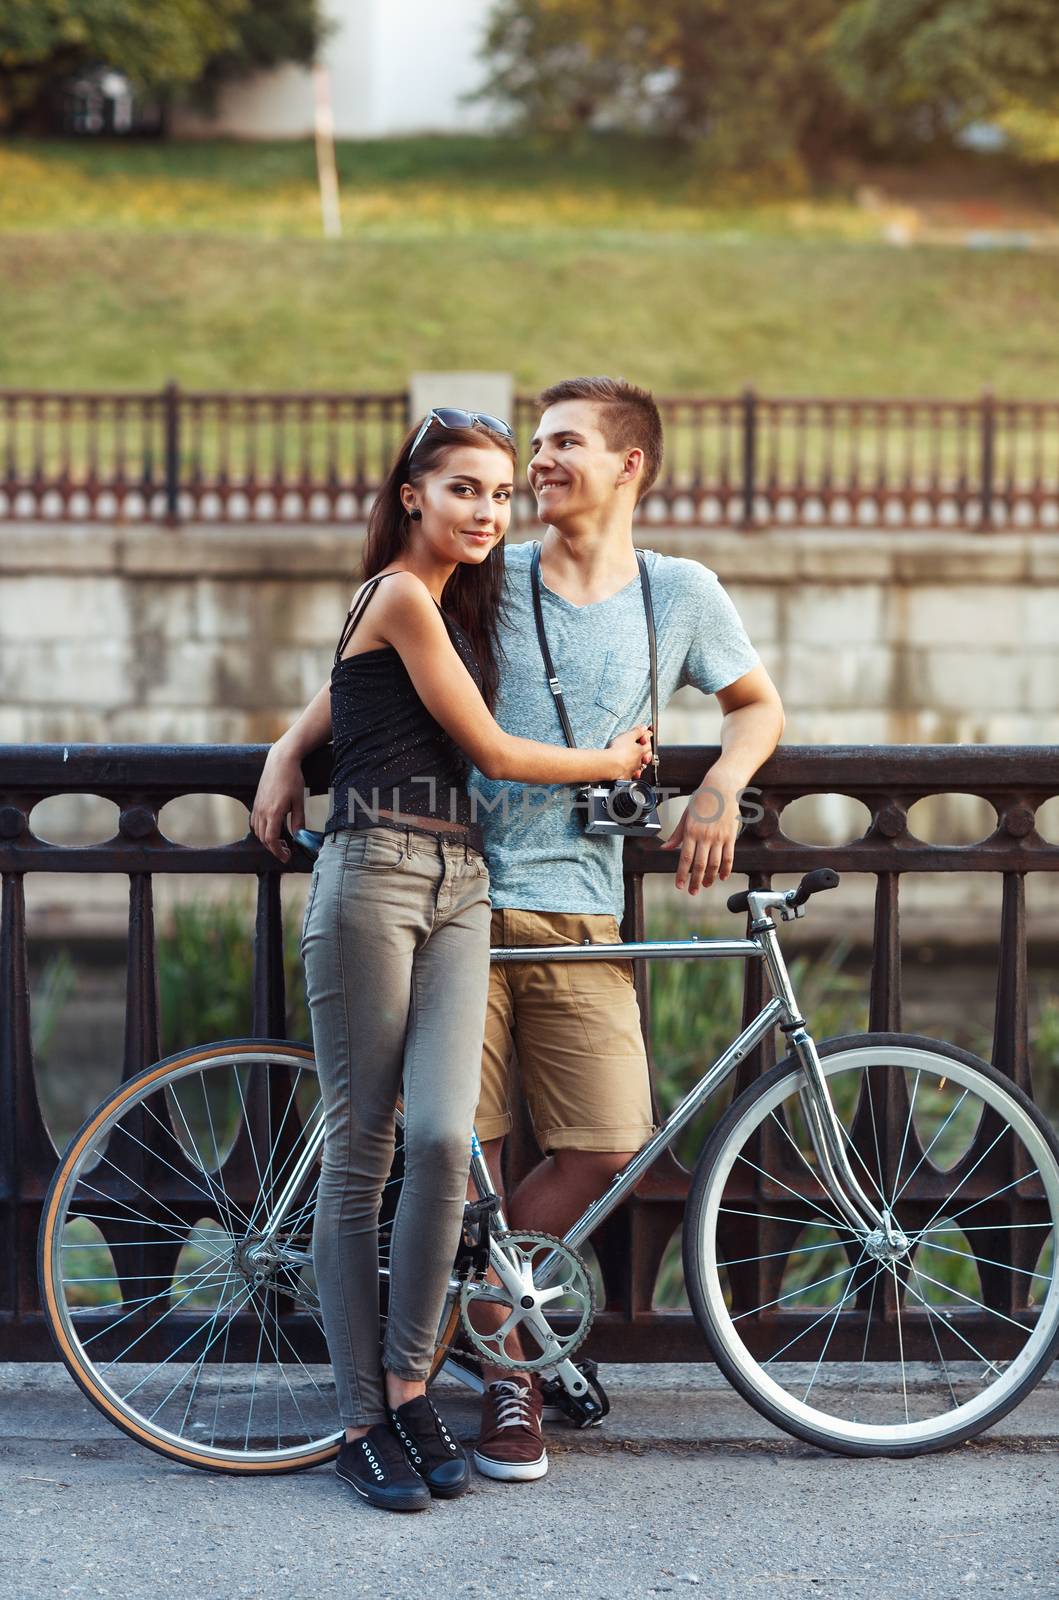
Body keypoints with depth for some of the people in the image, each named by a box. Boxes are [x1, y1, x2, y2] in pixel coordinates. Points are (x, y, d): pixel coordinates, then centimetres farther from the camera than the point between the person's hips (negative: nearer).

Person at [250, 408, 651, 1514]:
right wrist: (613, 761, 10)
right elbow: (492, 751, -5)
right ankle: (363, 1420, 2)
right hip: (373, 874, -7)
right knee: (360, 1152, -3)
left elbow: (343, 690, 30)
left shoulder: (453, 602, 20)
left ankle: (406, 1383, 0)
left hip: (456, 887, 7)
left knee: (442, 1138, -11)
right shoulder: (401, 596, -7)